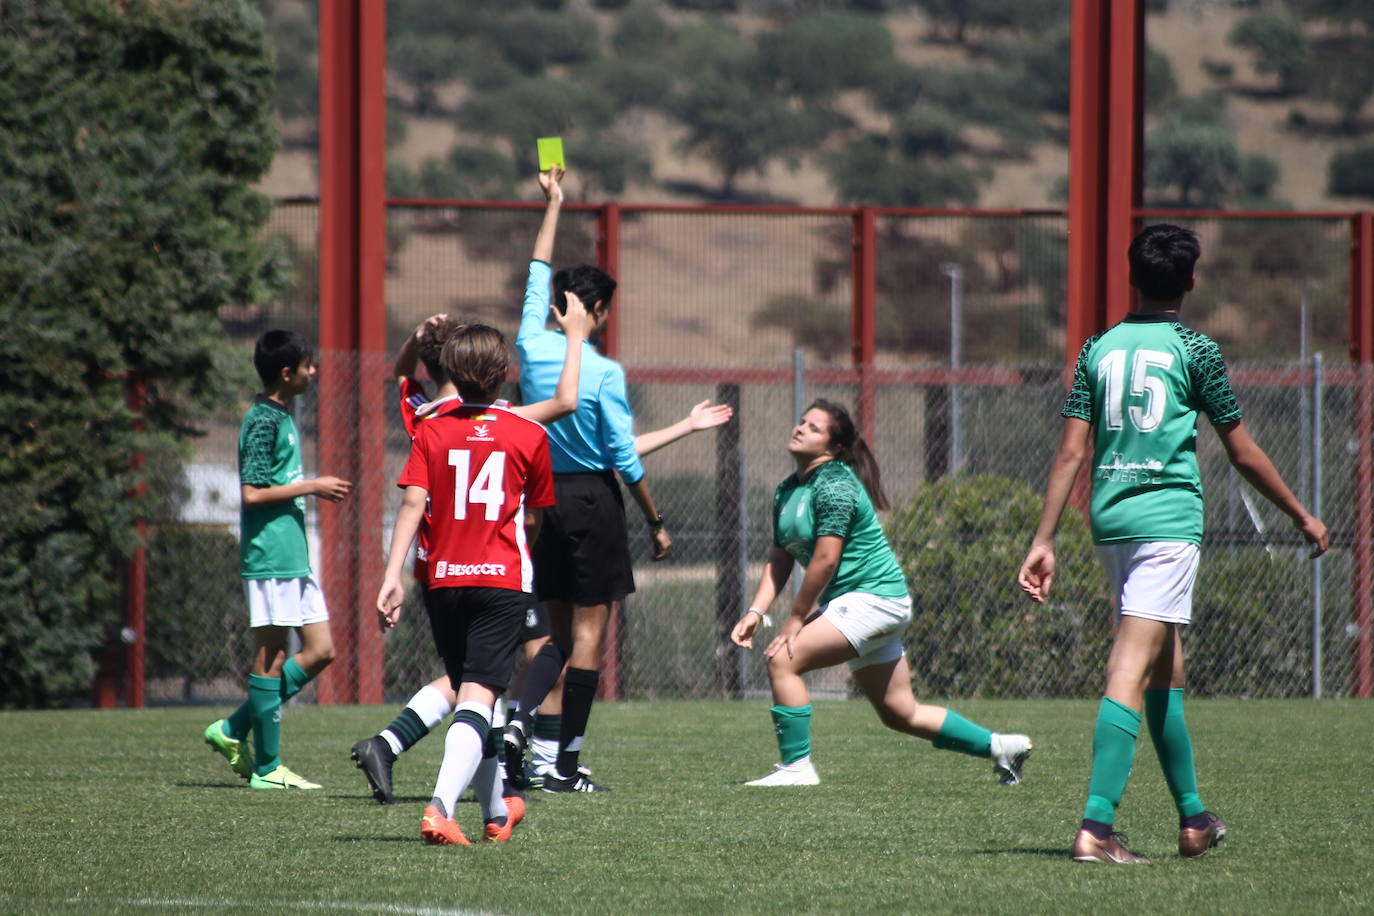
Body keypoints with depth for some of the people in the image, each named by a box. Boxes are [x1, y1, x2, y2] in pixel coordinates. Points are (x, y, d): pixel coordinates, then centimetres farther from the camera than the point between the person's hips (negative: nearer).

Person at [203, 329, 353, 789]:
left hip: (293, 557, 10)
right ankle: (267, 767, 2)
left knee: (320, 651, 9)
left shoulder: (281, 417, 16)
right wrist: (311, 487, -15)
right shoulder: (264, 421, -14)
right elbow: (252, 493, -20)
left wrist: (314, 489, 15)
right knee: (271, 660, -4)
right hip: (270, 557, -10)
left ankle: (234, 731, 14)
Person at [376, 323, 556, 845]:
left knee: (472, 694, 18)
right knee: (478, 699, -9)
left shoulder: (431, 432, 3)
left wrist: (392, 576, -12)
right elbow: (533, 519, 10)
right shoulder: (529, 435, 2)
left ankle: (497, 815, 31)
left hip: (444, 581, 2)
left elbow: (412, 504, -8)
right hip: (502, 580, -2)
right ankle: (440, 807, -30)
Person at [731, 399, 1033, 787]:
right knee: (901, 714, 13)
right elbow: (779, 559, 12)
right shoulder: (787, 490, 13)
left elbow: (825, 558, -21)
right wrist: (756, 612, -1)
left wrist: (796, 618, -17)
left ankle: (796, 766, -13)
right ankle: (999, 746, 25)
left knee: (783, 659, -18)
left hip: (873, 596, -10)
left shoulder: (834, 483, -16)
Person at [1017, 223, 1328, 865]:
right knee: (1134, 672, -12)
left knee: (1165, 668, 18)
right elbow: (1243, 454, 0)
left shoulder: (1098, 349, 8)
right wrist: (1302, 517, 12)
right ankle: (1096, 826, -23)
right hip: (1169, 517, -5)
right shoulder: (1194, 351, -4)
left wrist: (1043, 541, 4)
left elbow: (1071, 453, 3)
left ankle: (1193, 819, 27)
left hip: (1110, 518, 5)